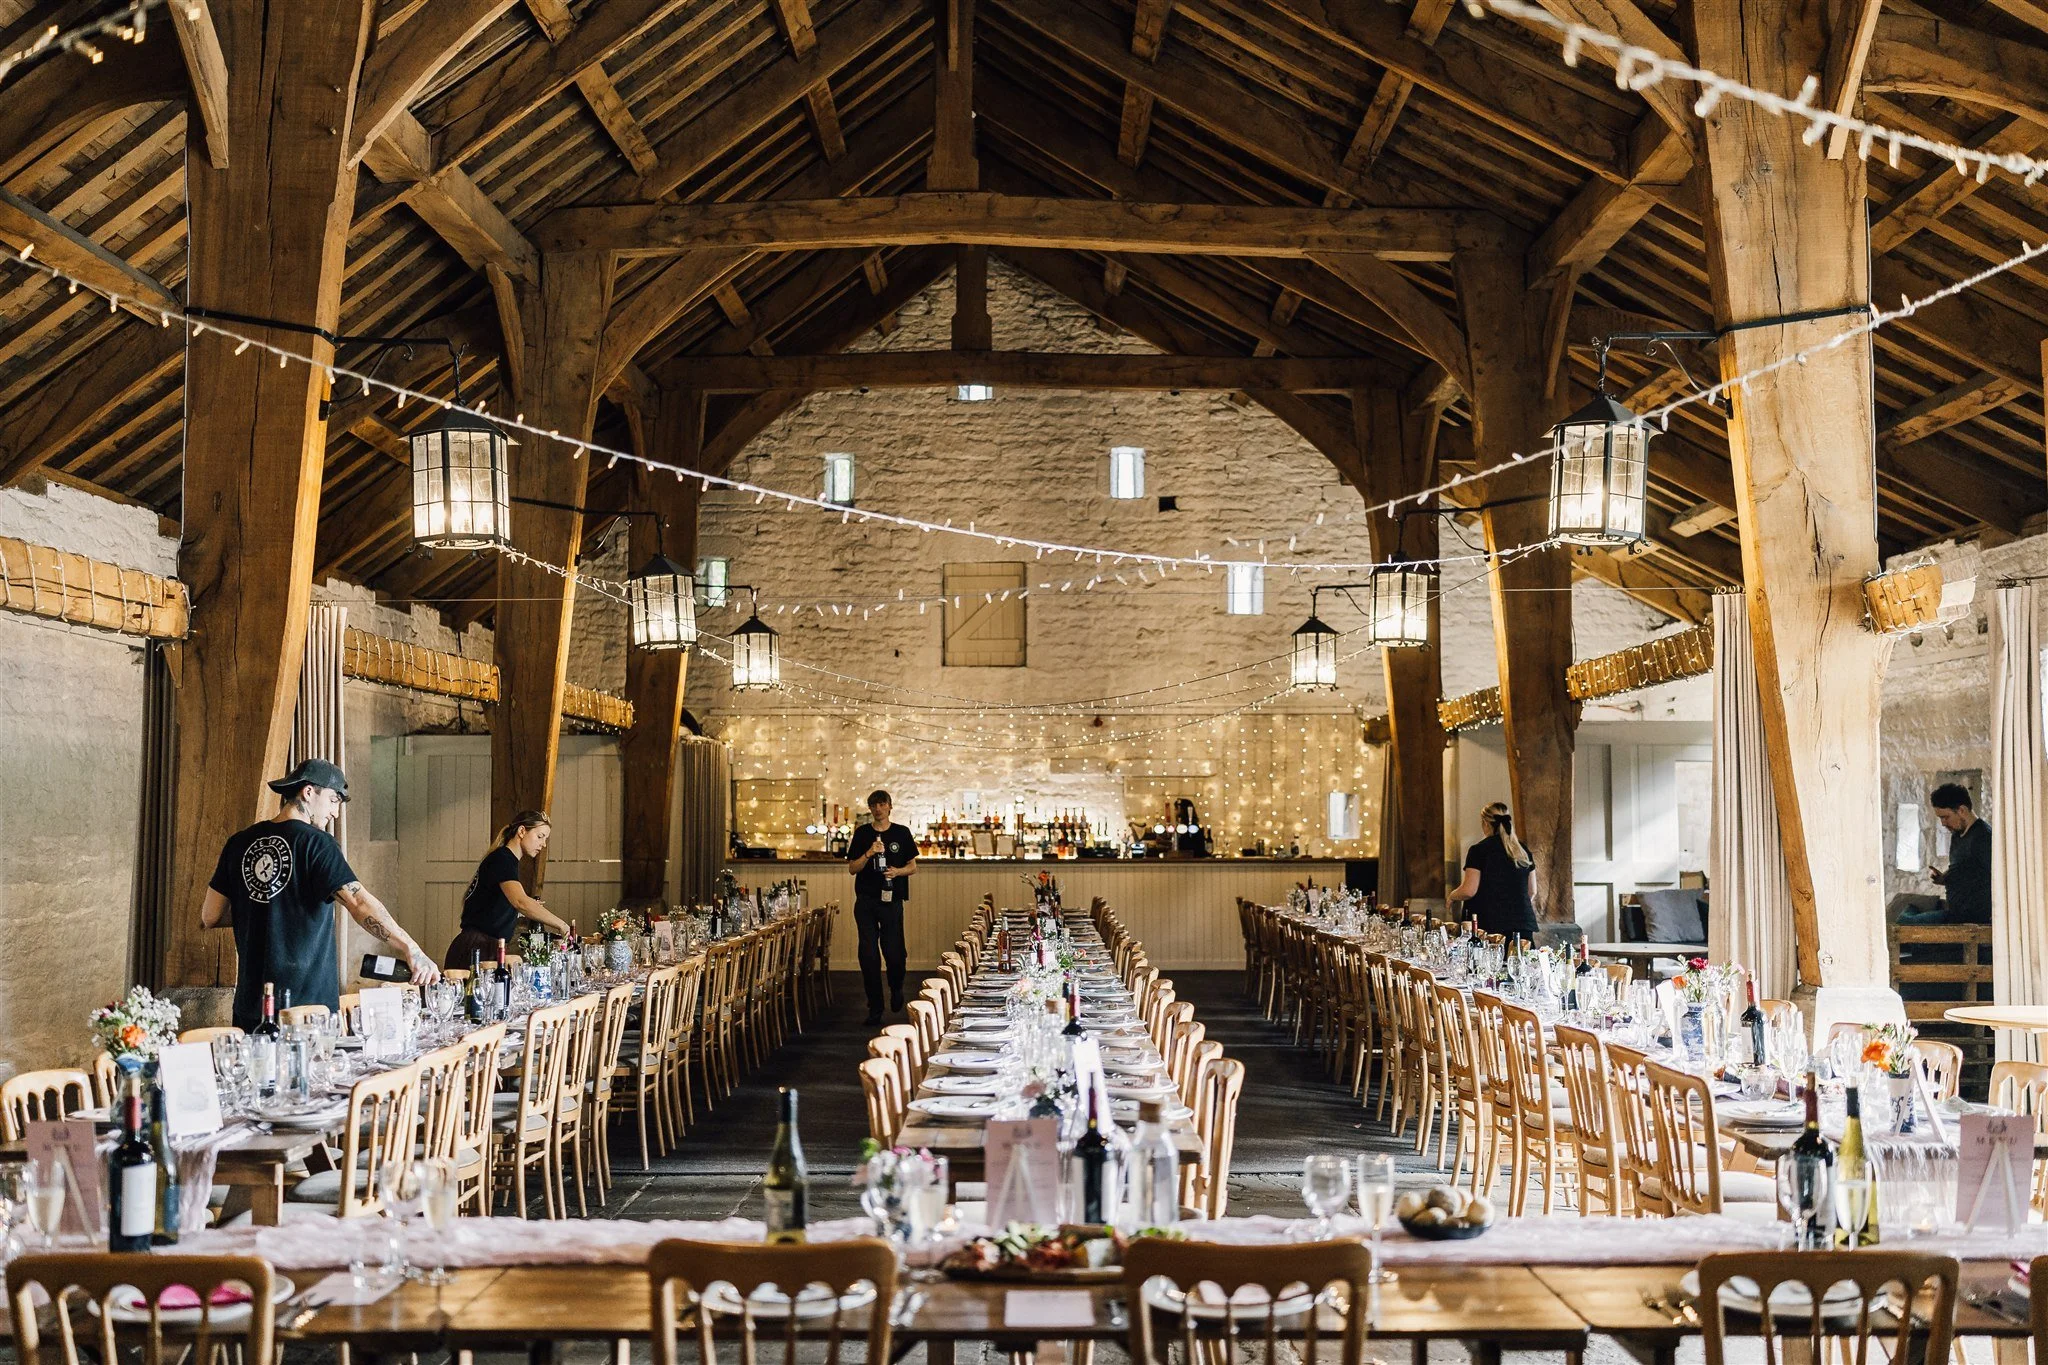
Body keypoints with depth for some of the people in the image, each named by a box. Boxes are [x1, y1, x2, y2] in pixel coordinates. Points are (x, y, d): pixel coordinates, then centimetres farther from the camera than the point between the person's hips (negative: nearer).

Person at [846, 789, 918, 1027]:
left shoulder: (901, 833, 7)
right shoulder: (862, 834, 7)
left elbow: (913, 866, 10)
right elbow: (852, 868, 4)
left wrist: (898, 871, -10)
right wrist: (869, 853, -12)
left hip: (892, 900, 0)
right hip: (866, 901, 1)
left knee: (894, 952, -3)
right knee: (869, 955, -1)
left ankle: (896, 989, 30)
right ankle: (874, 1009, 8)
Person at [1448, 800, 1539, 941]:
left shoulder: (1478, 850, -5)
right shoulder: (1523, 851, 11)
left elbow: (1469, 891, -9)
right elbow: (1531, 891, 19)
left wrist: (1452, 896, 11)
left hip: (1491, 925, -4)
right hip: (1524, 924, 5)